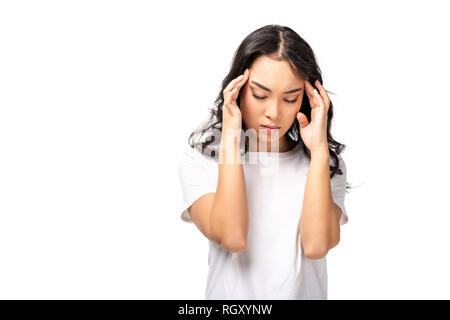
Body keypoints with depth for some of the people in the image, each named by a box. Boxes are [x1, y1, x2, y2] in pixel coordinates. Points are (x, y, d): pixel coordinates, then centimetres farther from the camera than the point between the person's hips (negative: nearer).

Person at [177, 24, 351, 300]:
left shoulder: (326, 162, 1)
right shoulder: (200, 157, -4)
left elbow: (316, 245, -13)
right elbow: (232, 238, -18)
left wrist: (318, 150, -15)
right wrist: (229, 139, -17)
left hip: (305, 292, 1)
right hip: (231, 292, -1)